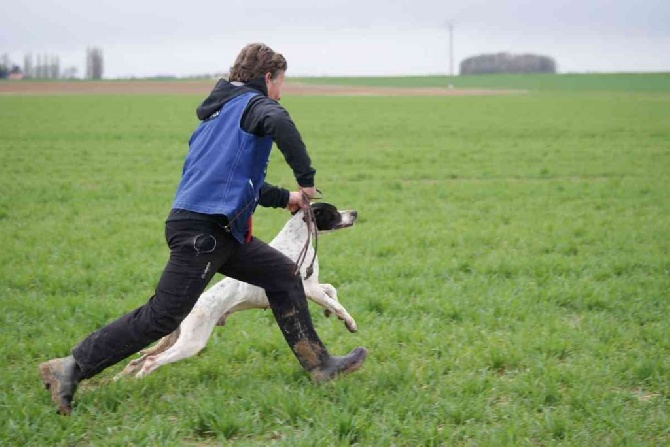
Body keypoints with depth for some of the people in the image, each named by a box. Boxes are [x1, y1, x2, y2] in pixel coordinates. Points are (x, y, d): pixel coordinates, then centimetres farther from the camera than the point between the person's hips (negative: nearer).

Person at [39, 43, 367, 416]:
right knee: (163, 316, -10)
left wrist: (284, 198, 40)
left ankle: (318, 364, 16)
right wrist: (306, 178, -20)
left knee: (283, 274, 14)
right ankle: (72, 368, -6)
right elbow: (279, 123, -29)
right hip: (202, 230, -10)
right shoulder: (254, 104, -3)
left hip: (219, 230, 10)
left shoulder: (218, 113, 24)